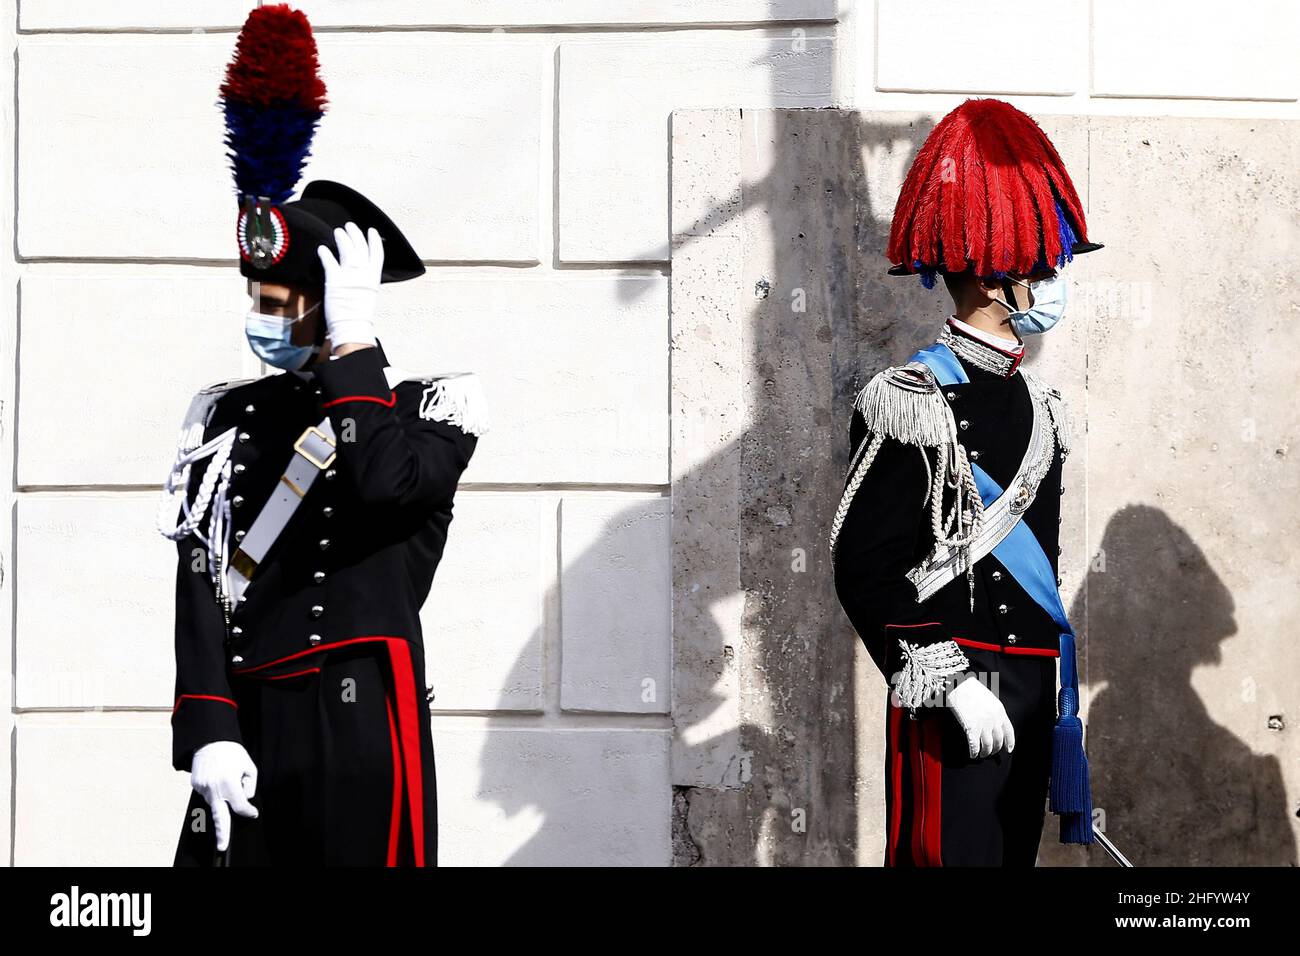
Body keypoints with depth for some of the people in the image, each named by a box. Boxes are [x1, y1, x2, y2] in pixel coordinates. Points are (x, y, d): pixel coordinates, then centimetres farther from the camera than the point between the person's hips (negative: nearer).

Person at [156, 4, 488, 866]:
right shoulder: (229, 418, 10)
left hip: (363, 726, -3)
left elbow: (384, 480, -22)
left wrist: (352, 348, -12)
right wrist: (208, 730, -7)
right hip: (249, 727, 3)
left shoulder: (434, 408, 1)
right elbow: (203, 578, 3)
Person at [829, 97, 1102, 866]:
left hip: (1032, 692, 8)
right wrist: (949, 683, -19)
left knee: (1015, 855, 12)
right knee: (954, 854, -6)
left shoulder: (1039, 404, 13)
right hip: (953, 705, -8)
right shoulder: (912, 406, -13)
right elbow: (863, 569, -16)